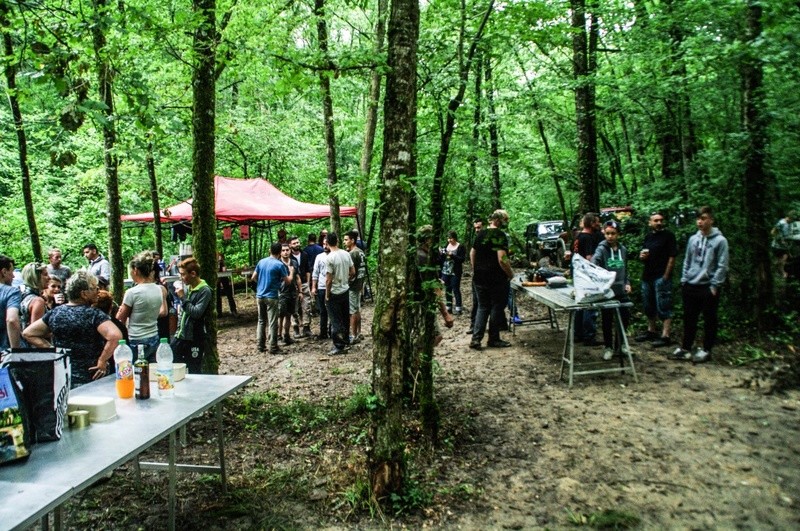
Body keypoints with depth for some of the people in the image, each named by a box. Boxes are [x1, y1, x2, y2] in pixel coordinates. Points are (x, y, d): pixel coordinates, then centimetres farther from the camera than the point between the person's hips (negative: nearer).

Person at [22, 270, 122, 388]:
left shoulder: (54, 313, 2)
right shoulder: (94, 314, -15)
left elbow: (27, 333, 8)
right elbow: (115, 336, -31)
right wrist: (102, 360, -19)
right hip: (92, 379, -5)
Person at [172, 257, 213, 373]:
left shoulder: (205, 291, -14)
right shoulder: (186, 287, 7)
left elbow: (197, 312, -22)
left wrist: (183, 297, -19)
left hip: (195, 338, -7)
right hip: (180, 336, 7)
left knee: (194, 373, 4)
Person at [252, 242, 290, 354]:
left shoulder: (261, 262, 6)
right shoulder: (279, 264, -11)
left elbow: (253, 278, 11)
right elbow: (287, 281, -5)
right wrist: (291, 272, 12)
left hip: (260, 296, 6)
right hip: (271, 297, -5)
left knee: (261, 321, 14)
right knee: (273, 323, -1)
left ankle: (261, 346, 17)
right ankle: (273, 348, 2)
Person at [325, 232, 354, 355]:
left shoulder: (330, 258, -19)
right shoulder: (346, 254, -2)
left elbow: (329, 279, -18)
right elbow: (353, 272, 4)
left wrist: (327, 295, -9)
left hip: (334, 293, -6)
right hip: (345, 290, 6)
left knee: (336, 321, 1)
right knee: (345, 318, 18)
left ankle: (339, 346, 3)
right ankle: (346, 340, 30)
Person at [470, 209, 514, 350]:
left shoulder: (480, 234, 8)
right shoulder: (500, 235, -15)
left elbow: (472, 254, 18)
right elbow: (502, 259, -23)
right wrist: (510, 274, -11)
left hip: (479, 278, 6)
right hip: (497, 279, -6)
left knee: (482, 307, 13)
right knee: (497, 308, 7)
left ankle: (476, 338, 4)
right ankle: (494, 339, 16)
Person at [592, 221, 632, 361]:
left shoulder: (623, 250, 8)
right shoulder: (601, 249, -10)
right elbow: (593, 265, -26)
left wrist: (627, 283, 8)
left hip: (622, 291, 5)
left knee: (625, 318, 11)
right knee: (607, 321, 5)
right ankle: (608, 347, 21)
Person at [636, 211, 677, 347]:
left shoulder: (668, 236, -5)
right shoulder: (648, 236, 15)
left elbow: (672, 257, -10)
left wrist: (666, 275, -15)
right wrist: (642, 256, 0)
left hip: (661, 277, -7)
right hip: (647, 276, 7)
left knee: (664, 307, -7)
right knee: (648, 306, 15)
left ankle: (665, 336, -6)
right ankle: (651, 331, 28)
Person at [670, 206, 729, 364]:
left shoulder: (720, 240, -8)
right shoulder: (693, 239, 8)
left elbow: (722, 266, -10)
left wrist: (714, 285, -13)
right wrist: (684, 280, 9)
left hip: (708, 287, -5)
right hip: (690, 286, 5)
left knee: (709, 320, 7)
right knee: (689, 319, 12)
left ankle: (706, 350, 17)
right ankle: (685, 348, 22)